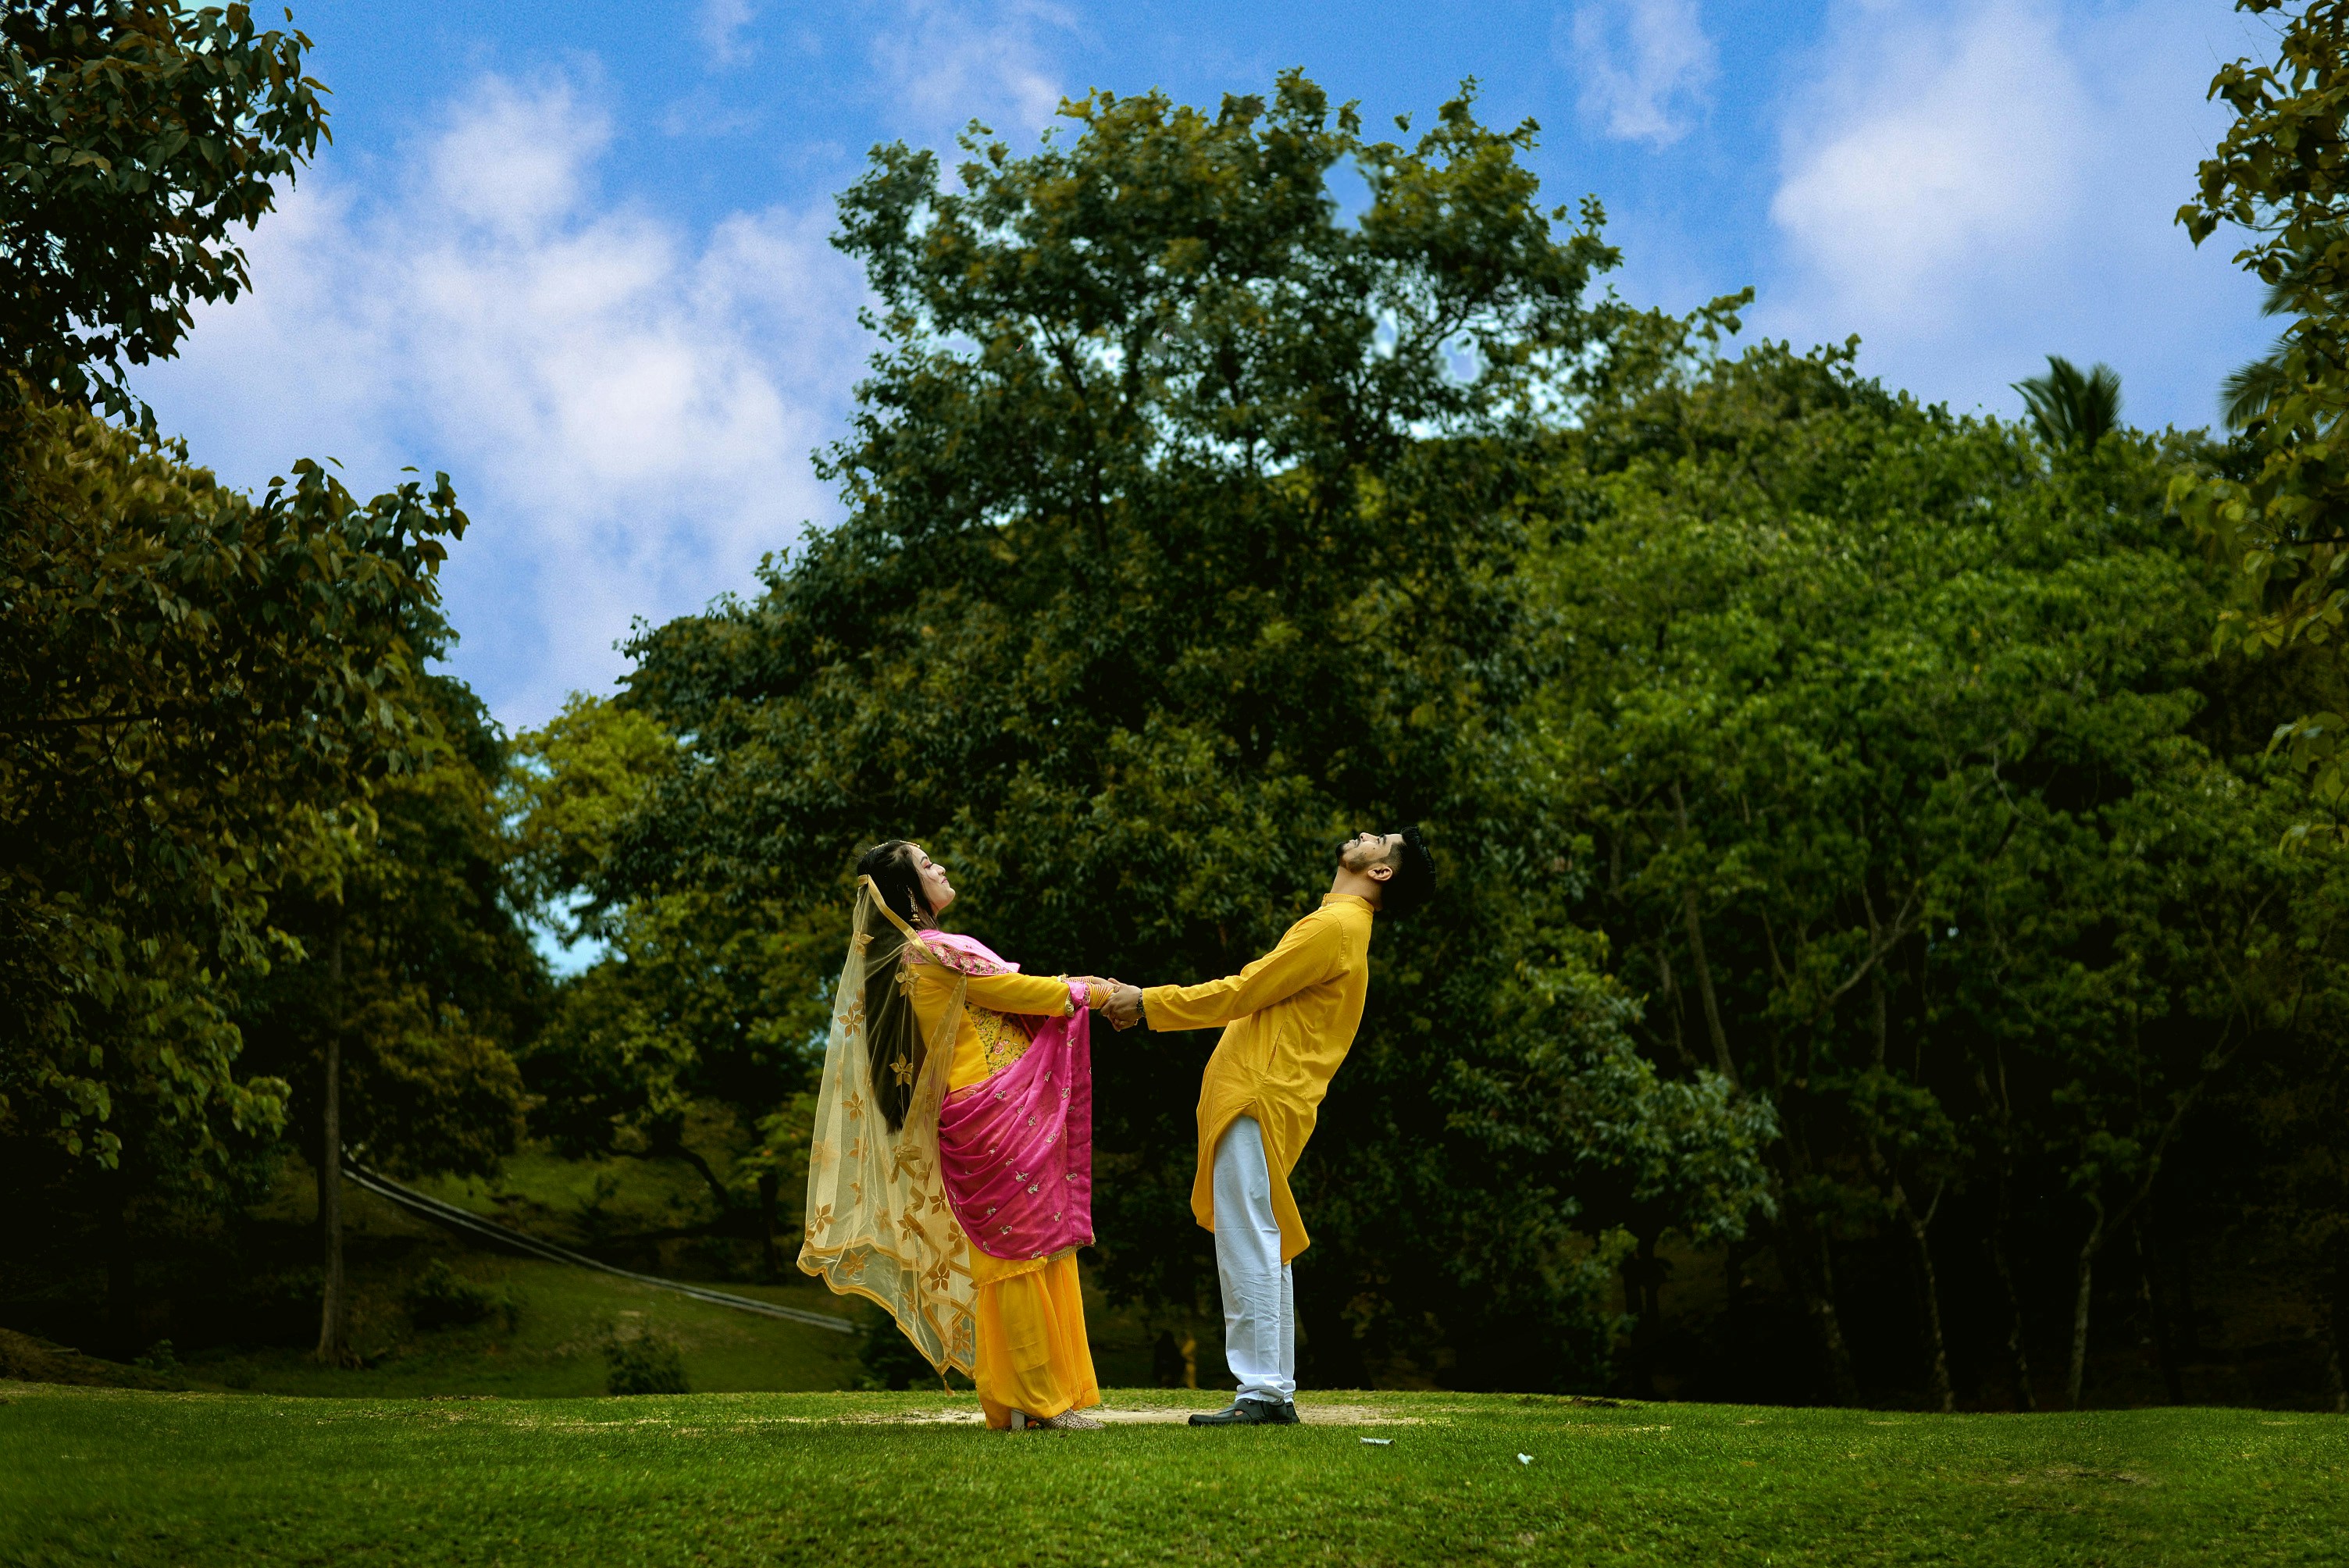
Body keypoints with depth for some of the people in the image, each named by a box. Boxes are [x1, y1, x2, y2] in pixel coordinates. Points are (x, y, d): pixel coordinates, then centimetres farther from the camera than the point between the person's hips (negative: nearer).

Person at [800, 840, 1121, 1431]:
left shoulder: (896, 959, 15)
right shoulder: (936, 953, -14)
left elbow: (1006, 992, 18)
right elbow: (1019, 993, -8)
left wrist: (1079, 988, 15)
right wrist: (1088, 992, 7)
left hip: (970, 1121, 9)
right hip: (999, 1113, -9)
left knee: (1002, 1258, 11)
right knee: (1026, 1251, -5)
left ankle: (1012, 1401, 15)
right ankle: (1043, 1399, 0)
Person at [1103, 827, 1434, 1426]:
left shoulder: (1335, 926, -10)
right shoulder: (1337, 923, 22)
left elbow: (1242, 994, -13)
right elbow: (1252, 998, 22)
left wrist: (1149, 1002, -6)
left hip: (1261, 1101, -10)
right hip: (1251, 1098, 10)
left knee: (1248, 1246, -11)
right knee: (1262, 1247, 11)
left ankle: (1260, 1395, -10)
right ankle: (1277, 1391, 16)